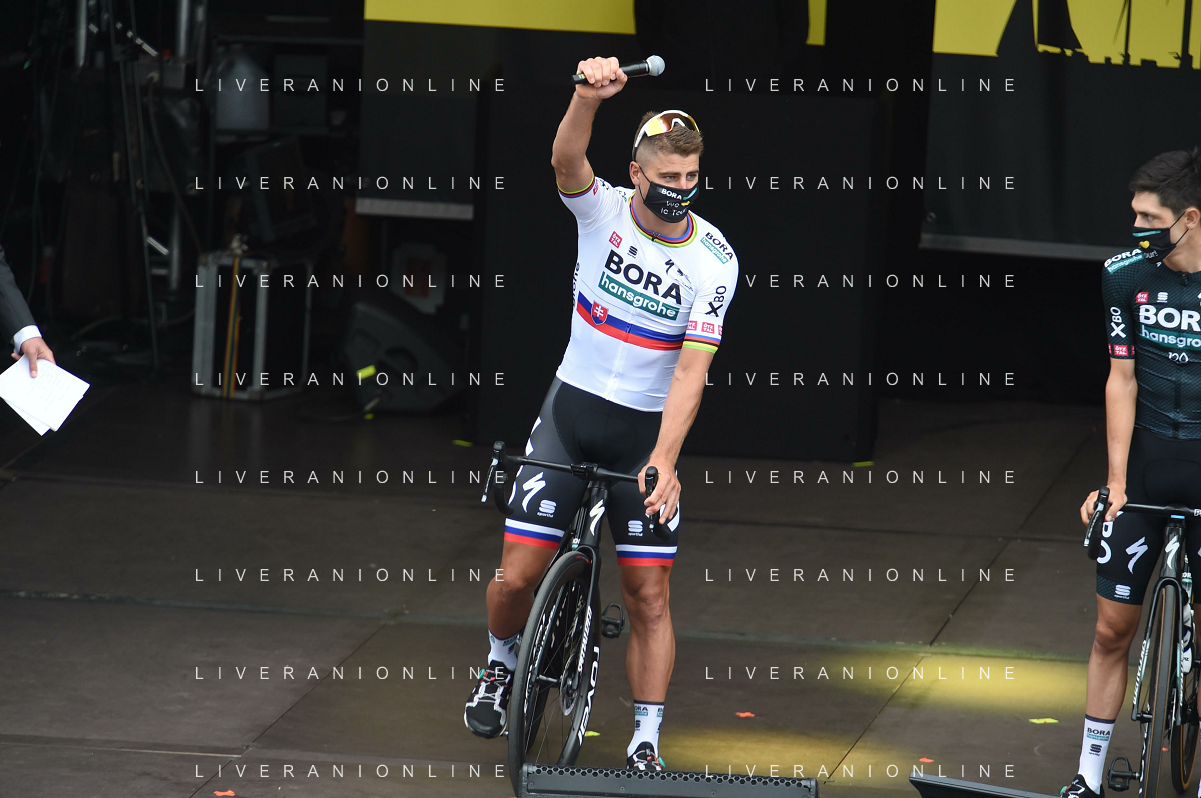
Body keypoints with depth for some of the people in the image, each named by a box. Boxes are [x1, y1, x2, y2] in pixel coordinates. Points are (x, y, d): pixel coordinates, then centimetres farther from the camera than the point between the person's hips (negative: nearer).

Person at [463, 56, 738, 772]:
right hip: (571, 411, 1)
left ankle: (646, 744, 7)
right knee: (518, 575, -3)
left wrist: (664, 461, -26)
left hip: (647, 429, -1)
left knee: (649, 596, -3)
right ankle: (503, 663, 29)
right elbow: (566, 161, -32)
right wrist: (590, 98, -52)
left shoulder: (713, 261, -12)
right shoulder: (603, 210, -9)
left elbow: (690, 370, -15)